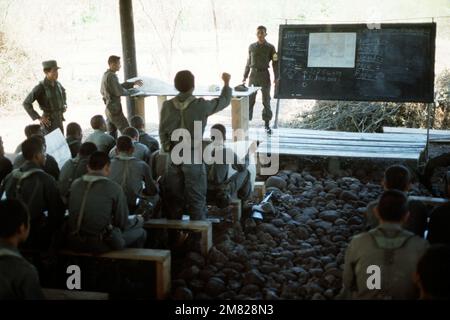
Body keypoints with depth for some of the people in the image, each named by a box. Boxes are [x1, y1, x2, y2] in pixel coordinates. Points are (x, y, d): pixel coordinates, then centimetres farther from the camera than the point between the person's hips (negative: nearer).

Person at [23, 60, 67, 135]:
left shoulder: (57, 84, 3)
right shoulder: (40, 87, -18)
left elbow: (63, 92, 28)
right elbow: (26, 103, -19)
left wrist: (64, 104, 15)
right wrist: (39, 118, -18)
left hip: (59, 120, 7)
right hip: (48, 122, -7)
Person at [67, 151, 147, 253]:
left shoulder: (75, 184, 3)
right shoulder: (114, 188, -11)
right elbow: (123, 223, -4)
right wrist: (138, 220, 19)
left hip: (74, 243, 6)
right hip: (100, 245, -6)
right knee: (140, 233, 15)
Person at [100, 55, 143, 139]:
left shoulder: (106, 75, 13)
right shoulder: (112, 76, -17)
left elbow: (118, 86, 21)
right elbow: (119, 91, -22)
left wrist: (133, 84, 18)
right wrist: (130, 91, -4)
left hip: (109, 109, 10)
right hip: (115, 109, -10)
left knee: (112, 135, 13)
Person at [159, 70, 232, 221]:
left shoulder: (167, 106, -4)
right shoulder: (201, 106, -13)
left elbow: (162, 132, 4)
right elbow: (224, 101, 3)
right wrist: (227, 83, 19)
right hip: (193, 157, -3)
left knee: (173, 196, 13)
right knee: (196, 197, 6)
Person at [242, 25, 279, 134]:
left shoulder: (270, 47, 0)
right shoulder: (252, 47, 7)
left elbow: (275, 63, -2)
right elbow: (248, 62, 13)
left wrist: (276, 77, -10)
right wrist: (245, 76, 12)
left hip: (264, 75, -2)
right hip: (253, 74, 2)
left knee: (266, 101, 4)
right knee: (250, 100, 1)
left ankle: (267, 125, 10)